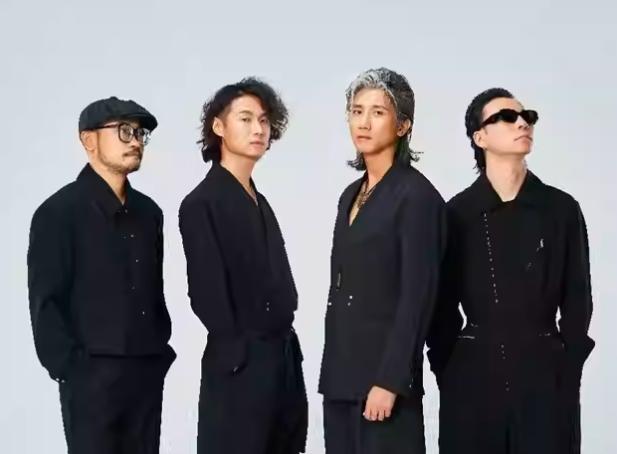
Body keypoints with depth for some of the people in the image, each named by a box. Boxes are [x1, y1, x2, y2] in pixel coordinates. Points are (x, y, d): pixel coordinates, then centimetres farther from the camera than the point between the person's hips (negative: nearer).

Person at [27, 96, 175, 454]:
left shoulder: (148, 211, 13)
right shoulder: (59, 211, -5)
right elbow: (46, 302, -9)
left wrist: (162, 350, 10)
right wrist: (69, 367, -13)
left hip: (148, 370, 6)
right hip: (93, 374, -6)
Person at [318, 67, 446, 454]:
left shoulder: (416, 195, -10)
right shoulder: (352, 194, 14)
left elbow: (417, 297, -15)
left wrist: (389, 381, -19)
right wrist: (334, 371, 15)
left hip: (383, 370, -8)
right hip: (342, 370, 8)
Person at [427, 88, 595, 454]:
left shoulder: (561, 208, 4)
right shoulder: (458, 212, 2)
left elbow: (577, 303, 5)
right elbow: (443, 307, 5)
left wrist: (567, 376, -2)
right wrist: (447, 376, 0)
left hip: (544, 375, 0)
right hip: (473, 376, 0)